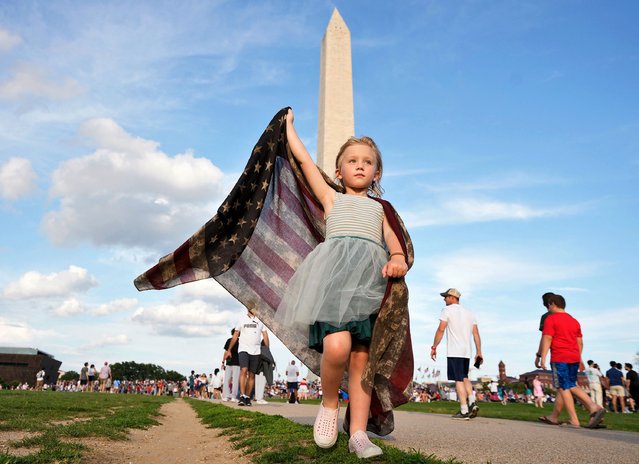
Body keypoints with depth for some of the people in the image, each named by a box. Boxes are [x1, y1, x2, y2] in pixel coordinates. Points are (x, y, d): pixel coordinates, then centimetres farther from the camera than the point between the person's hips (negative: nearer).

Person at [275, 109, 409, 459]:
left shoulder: (379, 208, 29)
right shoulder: (331, 198, 26)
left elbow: (393, 238, 14)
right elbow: (303, 158, 27)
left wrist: (398, 257, -9)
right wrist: (288, 125, 39)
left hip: (370, 277, 2)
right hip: (334, 271, -2)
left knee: (361, 357, -3)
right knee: (337, 346, -23)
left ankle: (358, 433, 5)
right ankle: (329, 402, 5)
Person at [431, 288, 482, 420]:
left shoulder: (447, 310, -2)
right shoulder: (469, 313, 17)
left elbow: (441, 329, -11)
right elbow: (476, 334, 11)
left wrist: (434, 347, -7)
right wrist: (479, 352, 11)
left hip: (454, 352, -6)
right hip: (467, 351, 6)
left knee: (459, 380, -4)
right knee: (464, 378, 20)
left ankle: (464, 411, -5)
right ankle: (472, 403, 4)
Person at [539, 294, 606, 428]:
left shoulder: (550, 319, -5)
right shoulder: (574, 321, 18)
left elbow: (547, 339, -13)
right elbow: (580, 342, 19)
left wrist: (543, 357, -14)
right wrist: (579, 359, 24)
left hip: (559, 358, -7)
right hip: (574, 358, 7)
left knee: (563, 388, -2)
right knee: (572, 386, 15)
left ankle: (574, 420, -4)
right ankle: (594, 407, -4)